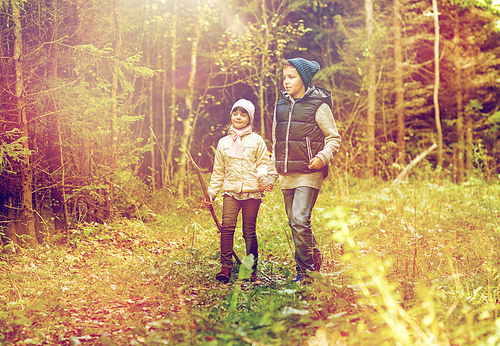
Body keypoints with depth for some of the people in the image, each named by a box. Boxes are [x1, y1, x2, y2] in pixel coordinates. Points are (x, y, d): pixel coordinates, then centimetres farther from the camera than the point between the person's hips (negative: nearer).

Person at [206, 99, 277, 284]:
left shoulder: (256, 140, 8)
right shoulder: (223, 142, 15)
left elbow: (264, 164, 6)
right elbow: (218, 170, 20)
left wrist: (264, 179, -14)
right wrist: (211, 192, 15)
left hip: (252, 192, -2)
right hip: (230, 191, 2)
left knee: (249, 230, 1)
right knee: (227, 227, -14)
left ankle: (252, 269, 11)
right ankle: (225, 267, -8)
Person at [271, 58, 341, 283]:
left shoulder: (318, 105, -4)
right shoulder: (281, 106, 14)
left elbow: (334, 138, -1)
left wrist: (323, 156, -18)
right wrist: (272, 170, 16)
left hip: (309, 173, -7)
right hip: (287, 175, 7)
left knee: (300, 221, -16)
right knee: (294, 223, 9)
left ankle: (306, 271, -5)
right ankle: (314, 258, 23)